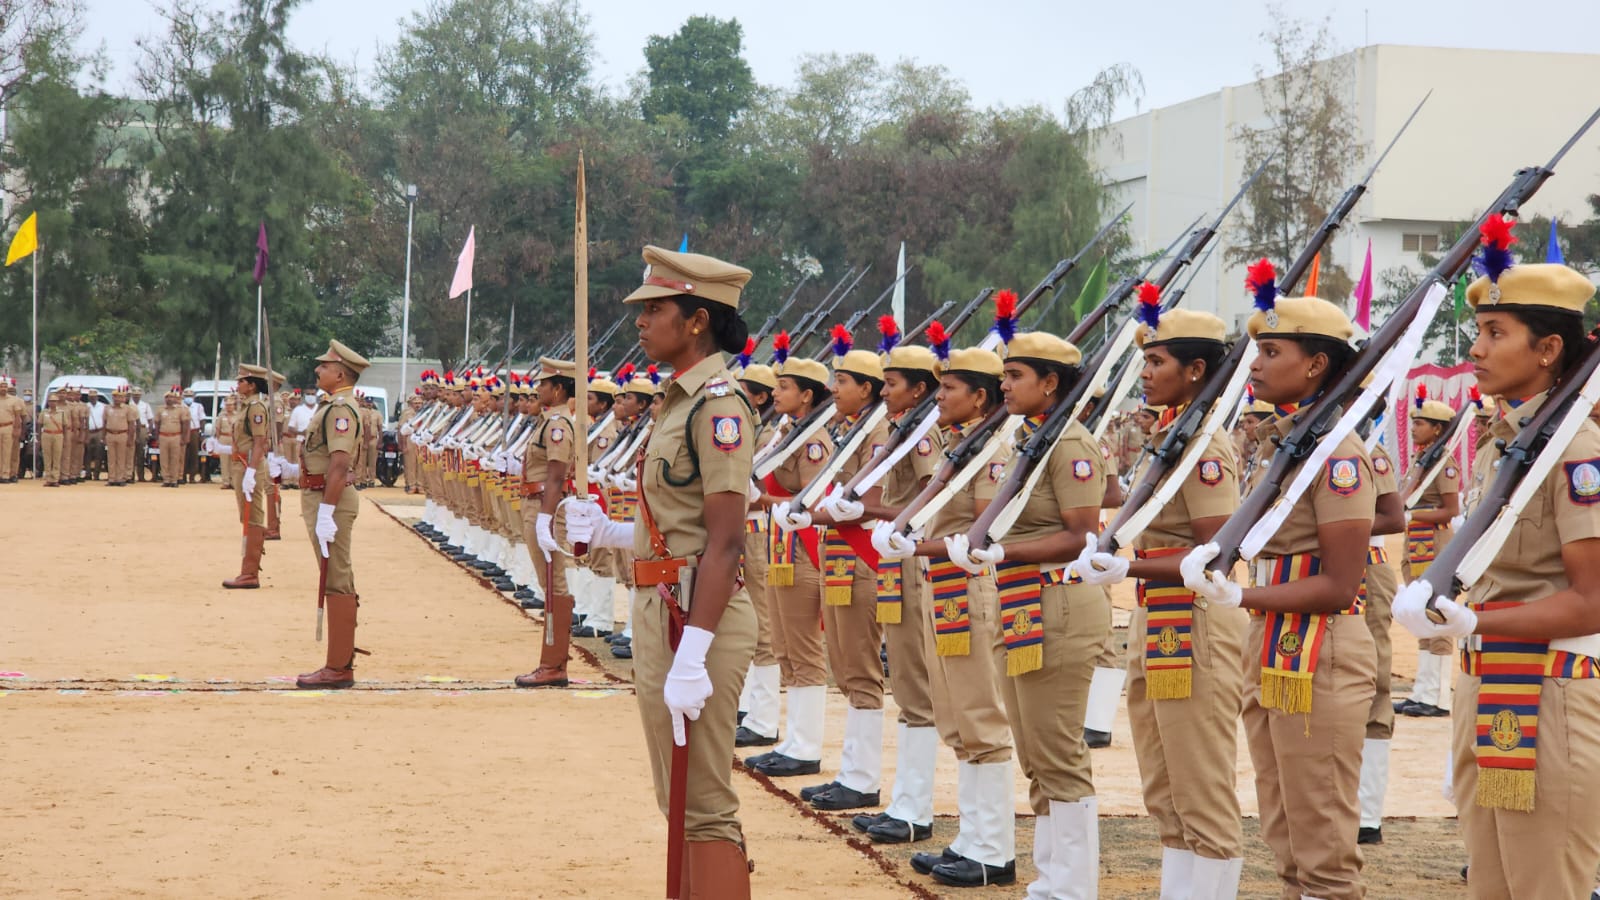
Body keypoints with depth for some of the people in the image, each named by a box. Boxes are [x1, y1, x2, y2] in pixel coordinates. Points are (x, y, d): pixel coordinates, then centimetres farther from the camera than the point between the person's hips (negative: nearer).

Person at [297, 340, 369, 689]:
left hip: (331, 501, -11)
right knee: (339, 583, 13)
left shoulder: (341, 409, -17)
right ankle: (341, 662, 20)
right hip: (323, 499, 11)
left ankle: (338, 669, -7)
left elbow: (339, 464, -25)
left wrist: (325, 513, -28)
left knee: (337, 584, -8)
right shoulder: (333, 406, 16)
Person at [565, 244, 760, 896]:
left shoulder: (718, 404, -15)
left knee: (705, 807, -7)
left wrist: (692, 657, -25)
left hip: (696, 616, -10)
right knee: (681, 801, 15)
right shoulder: (683, 400, 14)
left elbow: (724, 541, -21)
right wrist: (611, 534, 10)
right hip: (661, 610, 10)